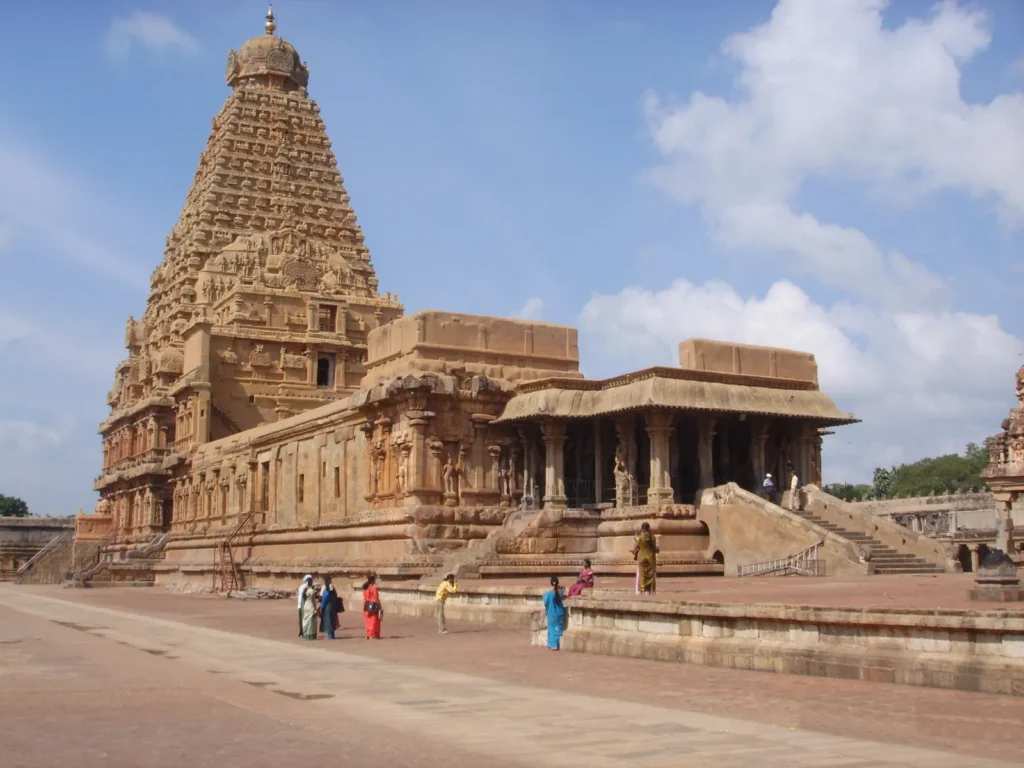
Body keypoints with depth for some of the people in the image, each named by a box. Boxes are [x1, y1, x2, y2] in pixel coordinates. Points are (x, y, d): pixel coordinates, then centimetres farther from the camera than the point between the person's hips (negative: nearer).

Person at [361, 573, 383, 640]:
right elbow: (377, 599, -14)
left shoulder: (365, 588, 6)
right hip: (373, 607, -7)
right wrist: (380, 607, -5)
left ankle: (368, 635, 18)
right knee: (374, 621, 0)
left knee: (368, 621, 14)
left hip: (367, 607, 7)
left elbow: (364, 599, 9)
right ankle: (372, 635, 0)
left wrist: (364, 607, 14)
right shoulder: (374, 588, -15)